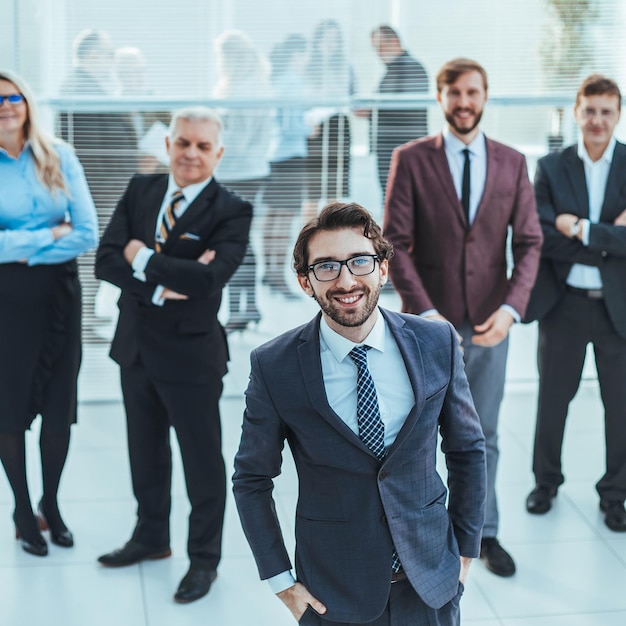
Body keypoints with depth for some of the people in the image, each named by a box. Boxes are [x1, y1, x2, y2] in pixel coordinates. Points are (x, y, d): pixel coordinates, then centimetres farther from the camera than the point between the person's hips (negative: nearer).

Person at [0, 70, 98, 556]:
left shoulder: (59, 156, -1)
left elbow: (88, 234, -8)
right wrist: (50, 236, -12)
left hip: (59, 293, 2)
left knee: (60, 405, 8)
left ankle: (52, 505, 26)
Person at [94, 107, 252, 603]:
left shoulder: (231, 212, -14)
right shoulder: (140, 190, 2)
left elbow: (208, 278, -28)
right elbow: (106, 261, -7)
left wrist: (143, 258, -18)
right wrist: (158, 288, -22)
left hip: (191, 353, -5)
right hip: (136, 345, 6)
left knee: (202, 458, 8)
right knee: (145, 450, 21)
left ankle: (204, 558, 25)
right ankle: (151, 537, 41)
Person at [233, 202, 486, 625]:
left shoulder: (437, 344, -8)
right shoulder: (274, 367, -13)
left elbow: (468, 450, 3)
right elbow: (251, 479, -3)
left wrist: (465, 550, 4)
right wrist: (280, 580, -3)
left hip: (432, 580, 2)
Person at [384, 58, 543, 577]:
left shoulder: (512, 163, 4)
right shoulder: (412, 159, -4)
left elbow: (529, 242, 3)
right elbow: (396, 243, -7)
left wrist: (510, 309, -11)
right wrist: (425, 312, -15)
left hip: (489, 323, 3)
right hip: (429, 321, -2)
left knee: (484, 436, 13)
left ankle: (485, 534, 28)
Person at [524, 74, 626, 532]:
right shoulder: (552, 168, 0)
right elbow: (541, 238, -11)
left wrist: (581, 229, -18)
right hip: (564, 304, 1)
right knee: (552, 400, 13)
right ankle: (546, 481, 33)